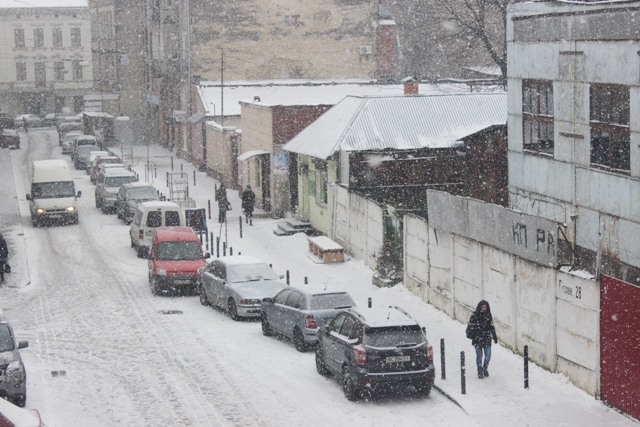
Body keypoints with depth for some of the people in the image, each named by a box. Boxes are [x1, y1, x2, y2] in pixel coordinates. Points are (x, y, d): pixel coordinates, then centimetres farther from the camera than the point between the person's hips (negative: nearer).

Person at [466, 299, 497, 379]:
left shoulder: (488, 315, 4)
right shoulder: (474, 315, -6)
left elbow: (492, 327, 12)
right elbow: (471, 325, -3)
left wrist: (494, 337, 14)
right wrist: (469, 334, -12)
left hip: (487, 339, 2)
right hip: (477, 339, -2)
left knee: (488, 355, 0)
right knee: (479, 356, 4)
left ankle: (485, 369, 26)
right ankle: (480, 372, 17)